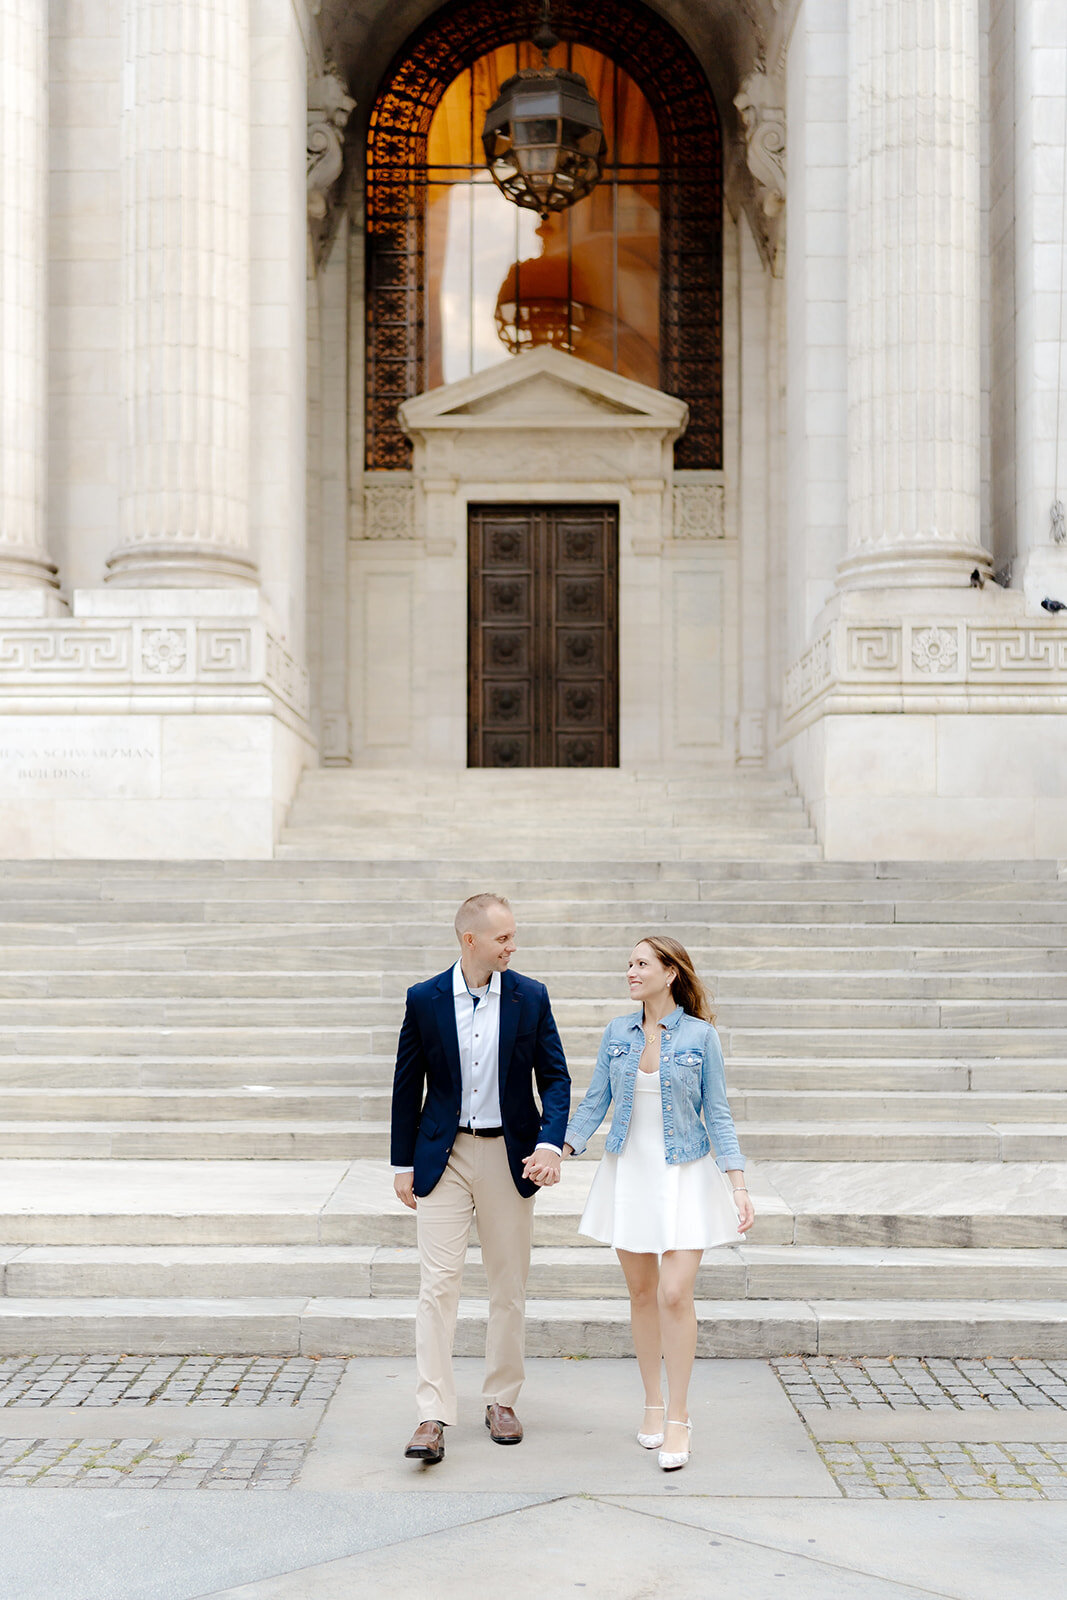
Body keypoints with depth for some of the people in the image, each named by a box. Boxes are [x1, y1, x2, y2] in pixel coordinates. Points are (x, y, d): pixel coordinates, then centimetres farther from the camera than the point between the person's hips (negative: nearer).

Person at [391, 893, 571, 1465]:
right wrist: (403, 1164, 5)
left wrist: (550, 1143, -15)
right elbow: (407, 1084, 5)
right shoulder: (424, 999, -2)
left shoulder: (530, 997, 0)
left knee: (509, 1285, 9)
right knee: (437, 1283, -7)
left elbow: (555, 1076, 1)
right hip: (443, 1155, -1)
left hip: (510, 1155, 1)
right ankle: (432, 1417, -6)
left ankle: (501, 1401, 23)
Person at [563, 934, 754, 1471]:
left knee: (675, 1294, -9)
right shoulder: (616, 1033, 4)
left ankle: (678, 1418, 3)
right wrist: (560, 1151, -9)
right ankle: (652, 1403, 24)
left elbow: (717, 1115, -3)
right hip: (628, 1174, 3)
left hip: (684, 1177, -3)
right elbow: (594, 1103, 5)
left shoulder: (700, 1036, -5)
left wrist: (738, 1185, -9)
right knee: (641, 1292, 9)